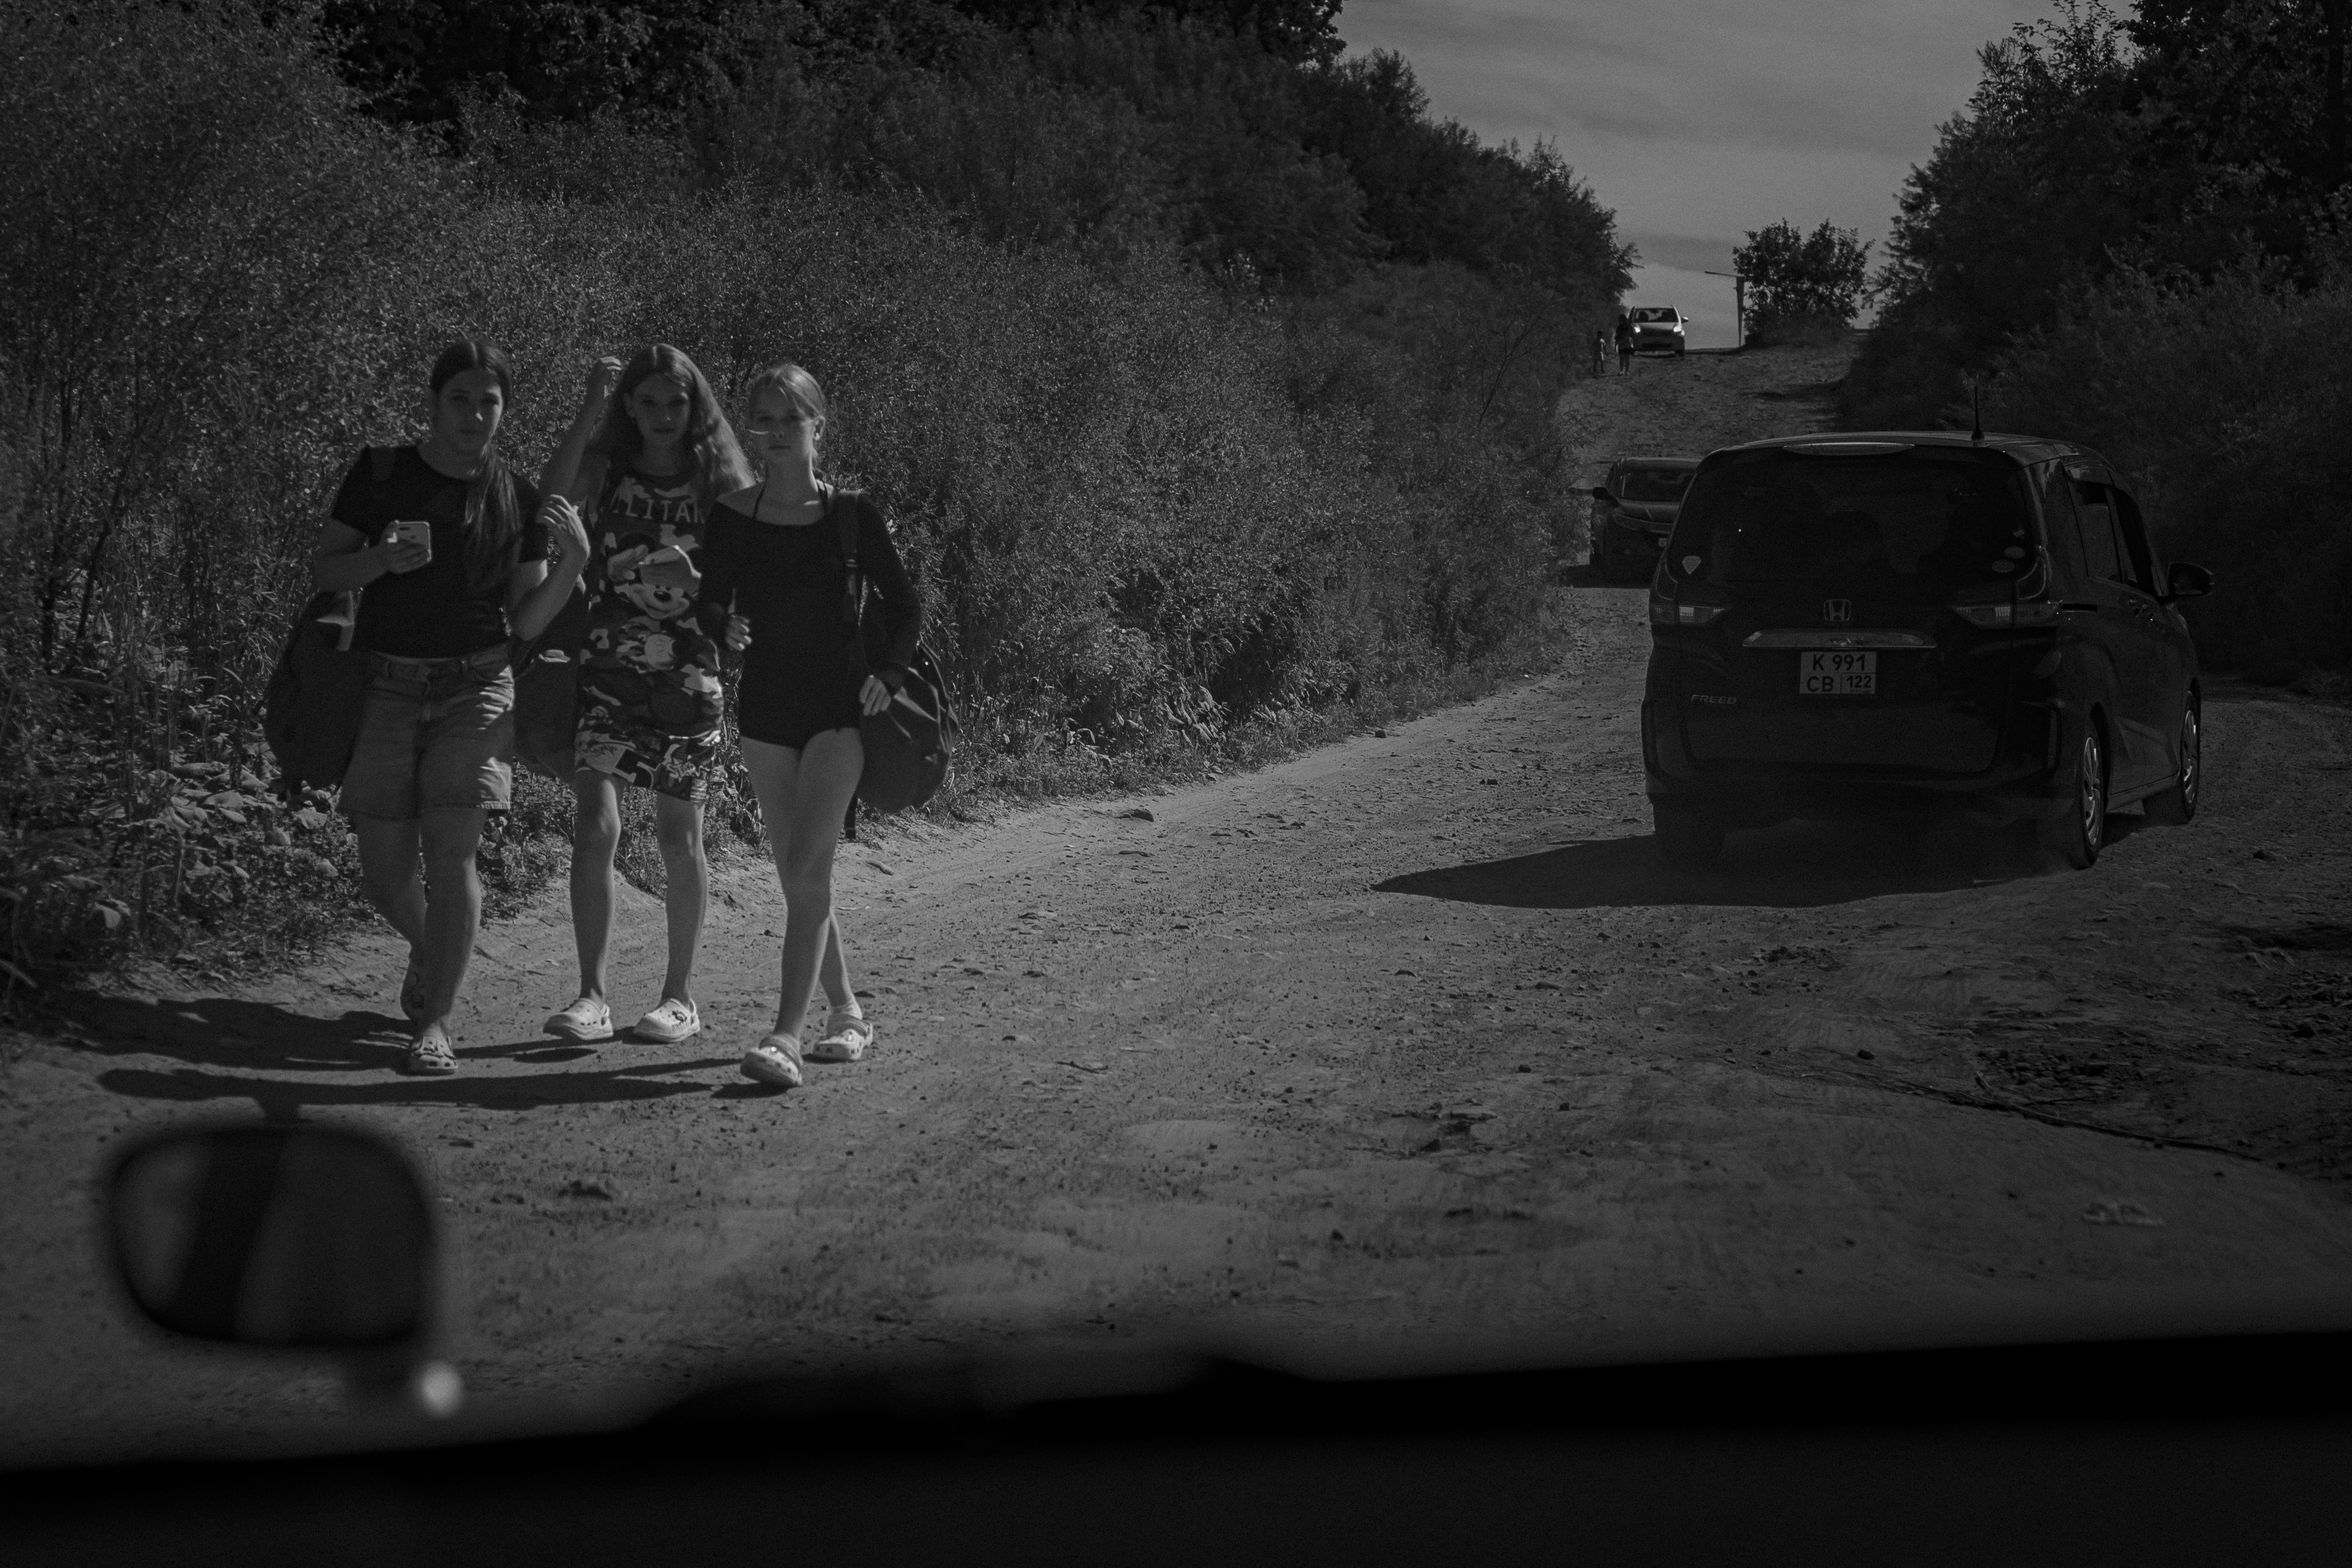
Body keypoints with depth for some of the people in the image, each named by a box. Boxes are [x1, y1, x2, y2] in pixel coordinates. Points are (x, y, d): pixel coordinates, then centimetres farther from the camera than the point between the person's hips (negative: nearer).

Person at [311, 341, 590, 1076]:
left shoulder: (519, 500, 5)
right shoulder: (381, 476, 3)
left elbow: (526, 622, 6)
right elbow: (322, 570, 7)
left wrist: (575, 560, -9)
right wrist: (379, 560, -13)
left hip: (476, 685, -1)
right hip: (386, 684, 1)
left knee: (451, 851, -13)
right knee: (383, 869, 0)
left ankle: (435, 1022, -7)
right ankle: (430, 950, 34)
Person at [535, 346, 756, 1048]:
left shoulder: (721, 486, 3)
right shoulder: (604, 471, 3)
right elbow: (547, 506, -18)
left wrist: (691, 582, -17)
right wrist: (588, 413, -19)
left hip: (689, 678, 0)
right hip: (605, 673, 0)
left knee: (680, 838, 5)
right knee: (595, 825, -12)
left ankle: (680, 995, 16)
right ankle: (591, 995, -8)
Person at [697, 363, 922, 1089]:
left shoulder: (851, 516, -4)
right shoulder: (733, 519, 2)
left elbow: (905, 606, 5)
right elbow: (710, 605, 9)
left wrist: (885, 672, -9)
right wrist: (725, 625, -14)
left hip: (839, 706, -4)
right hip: (766, 707, 4)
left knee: (808, 867, -15)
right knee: (797, 876, 9)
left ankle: (786, 1036, -20)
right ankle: (846, 1014, 24)